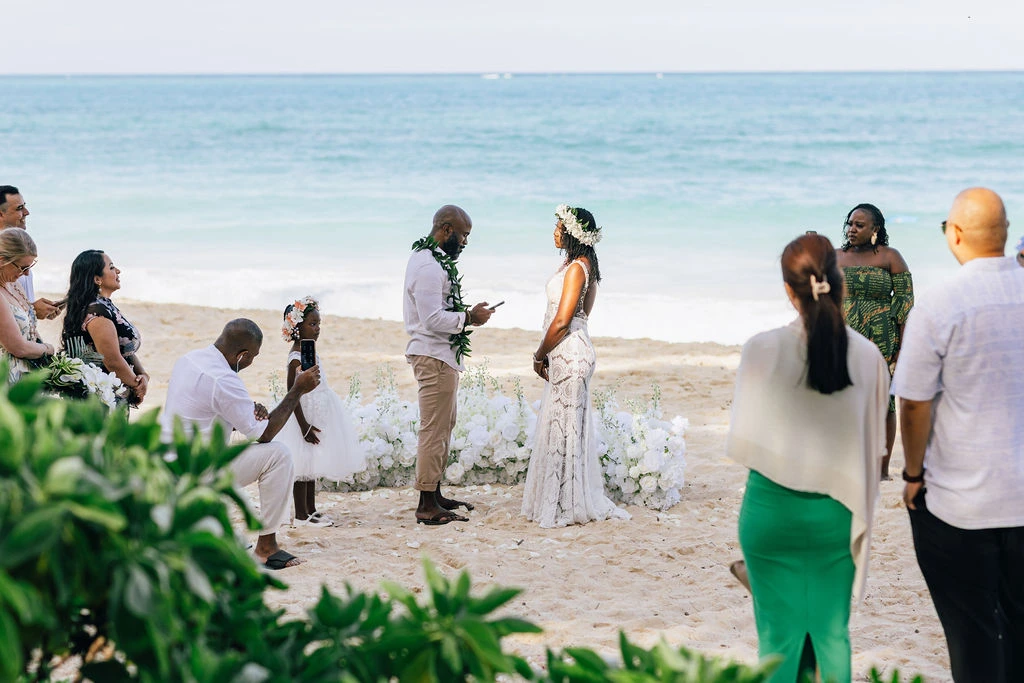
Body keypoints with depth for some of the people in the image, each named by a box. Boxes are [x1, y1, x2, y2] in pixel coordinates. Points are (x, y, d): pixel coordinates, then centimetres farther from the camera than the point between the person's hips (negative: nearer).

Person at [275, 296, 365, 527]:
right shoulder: (296, 358, -18)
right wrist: (304, 426, -23)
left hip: (319, 413, 9)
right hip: (306, 415, -9)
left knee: (312, 466, 14)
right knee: (303, 467, -4)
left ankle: (311, 511, 21)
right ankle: (301, 515, 1)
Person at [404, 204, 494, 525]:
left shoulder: (435, 260, 14)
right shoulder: (428, 266, -20)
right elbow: (433, 319, -25)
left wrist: (467, 312, 11)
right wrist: (469, 318, -16)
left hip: (442, 354, 11)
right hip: (434, 356, -11)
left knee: (444, 426, 18)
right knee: (434, 430, -7)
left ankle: (435, 495, 26)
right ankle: (427, 507, -3)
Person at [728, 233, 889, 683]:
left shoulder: (762, 350, -14)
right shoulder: (868, 356, -9)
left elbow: (743, 442, -7)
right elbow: (874, 446, -1)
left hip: (773, 509, -2)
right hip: (836, 512, 2)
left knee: (778, 635, 9)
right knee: (833, 632, 14)